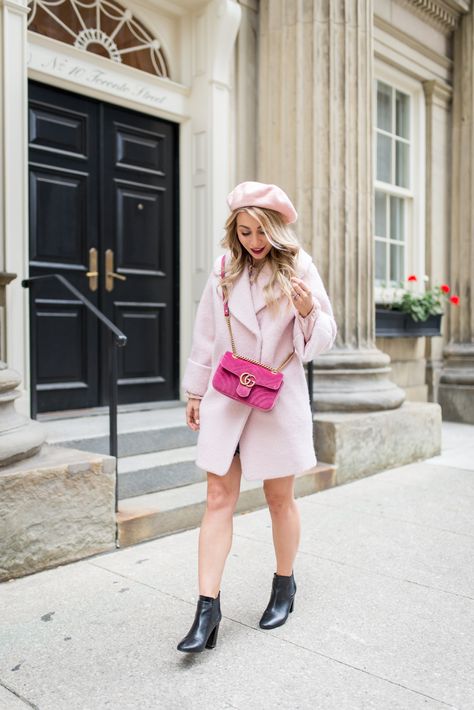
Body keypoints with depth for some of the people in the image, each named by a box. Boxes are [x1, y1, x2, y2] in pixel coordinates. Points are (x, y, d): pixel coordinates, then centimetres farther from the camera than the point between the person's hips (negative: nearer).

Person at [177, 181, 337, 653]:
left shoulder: (300, 268, -5)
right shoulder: (224, 269, 3)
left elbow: (324, 339, -4)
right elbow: (205, 334, 9)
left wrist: (308, 311, -25)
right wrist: (195, 391, 11)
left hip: (279, 398, -2)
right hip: (226, 398, 2)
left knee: (280, 498, 12)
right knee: (218, 499, 1)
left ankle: (284, 584, 35)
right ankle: (207, 608, 8)